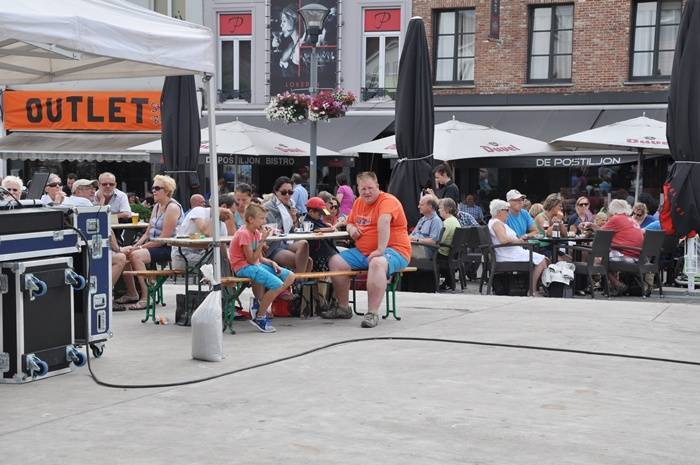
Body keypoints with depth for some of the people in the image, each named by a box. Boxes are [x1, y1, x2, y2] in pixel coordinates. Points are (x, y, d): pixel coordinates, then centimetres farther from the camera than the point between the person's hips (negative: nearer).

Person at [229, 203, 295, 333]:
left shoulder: (256, 232, 13)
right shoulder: (243, 234, -15)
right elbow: (251, 260, -19)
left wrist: (272, 263, -3)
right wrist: (262, 240, -19)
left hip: (256, 265, 9)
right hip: (243, 267, -9)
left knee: (290, 276, -1)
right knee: (277, 284, -26)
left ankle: (264, 304, -3)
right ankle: (259, 318, -11)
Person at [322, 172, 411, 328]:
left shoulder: (388, 201, -12)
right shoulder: (359, 203, 15)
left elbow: (384, 222, -29)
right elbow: (350, 223, 28)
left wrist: (380, 250, -41)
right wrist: (351, 229, 2)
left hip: (394, 251, -8)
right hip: (362, 251, 8)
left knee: (377, 263, -39)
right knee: (336, 261, -6)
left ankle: (372, 313, -37)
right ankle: (342, 307, 6)